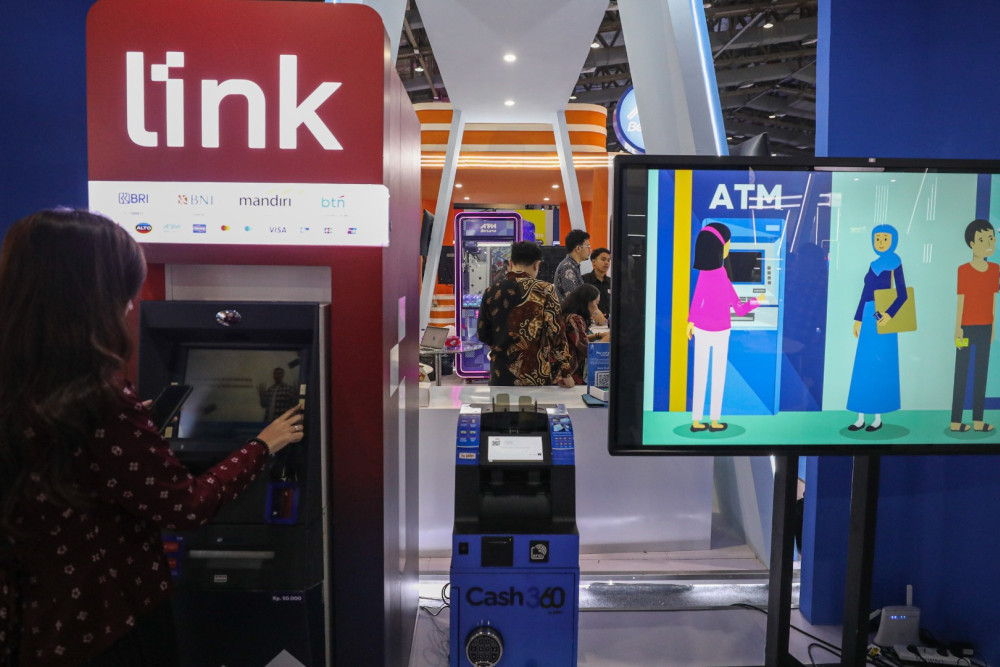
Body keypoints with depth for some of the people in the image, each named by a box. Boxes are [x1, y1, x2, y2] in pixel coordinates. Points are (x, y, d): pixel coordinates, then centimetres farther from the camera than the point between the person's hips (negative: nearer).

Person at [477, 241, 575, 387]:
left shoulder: (491, 292, 1)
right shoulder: (544, 290, -8)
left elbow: (482, 334, 8)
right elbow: (556, 334, -10)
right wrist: (565, 372, -2)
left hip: (500, 375, 3)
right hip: (537, 376, -3)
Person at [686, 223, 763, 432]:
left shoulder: (703, 275, -9)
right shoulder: (724, 281, -22)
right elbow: (740, 309, -14)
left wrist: (691, 321, 17)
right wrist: (756, 301, 4)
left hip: (701, 330, 4)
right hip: (719, 332, -4)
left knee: (700, 375, 9)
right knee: (718, 376, 9)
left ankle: (696, 421, 14)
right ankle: (714, 422, 17)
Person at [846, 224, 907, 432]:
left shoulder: (895, 263, -6)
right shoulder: (874, 265, 13)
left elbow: (902, 294, -13)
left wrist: (890, 314, -26)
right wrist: (858, 319, 14)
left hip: (883, 318, -7)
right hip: (868, 317, 7)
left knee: (880, 367, 0)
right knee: (863, 367, 6)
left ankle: (878, 417, 10)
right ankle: (861, 418, 12)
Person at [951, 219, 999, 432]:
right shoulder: (964, 270, -12)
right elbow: (960, 301, -10)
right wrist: (958, 328, -10)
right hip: (967, 327, -6)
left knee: (981, 373, 9)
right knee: (961, 373, 1)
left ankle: (977, 420, 16)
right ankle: (956, 421, 8)